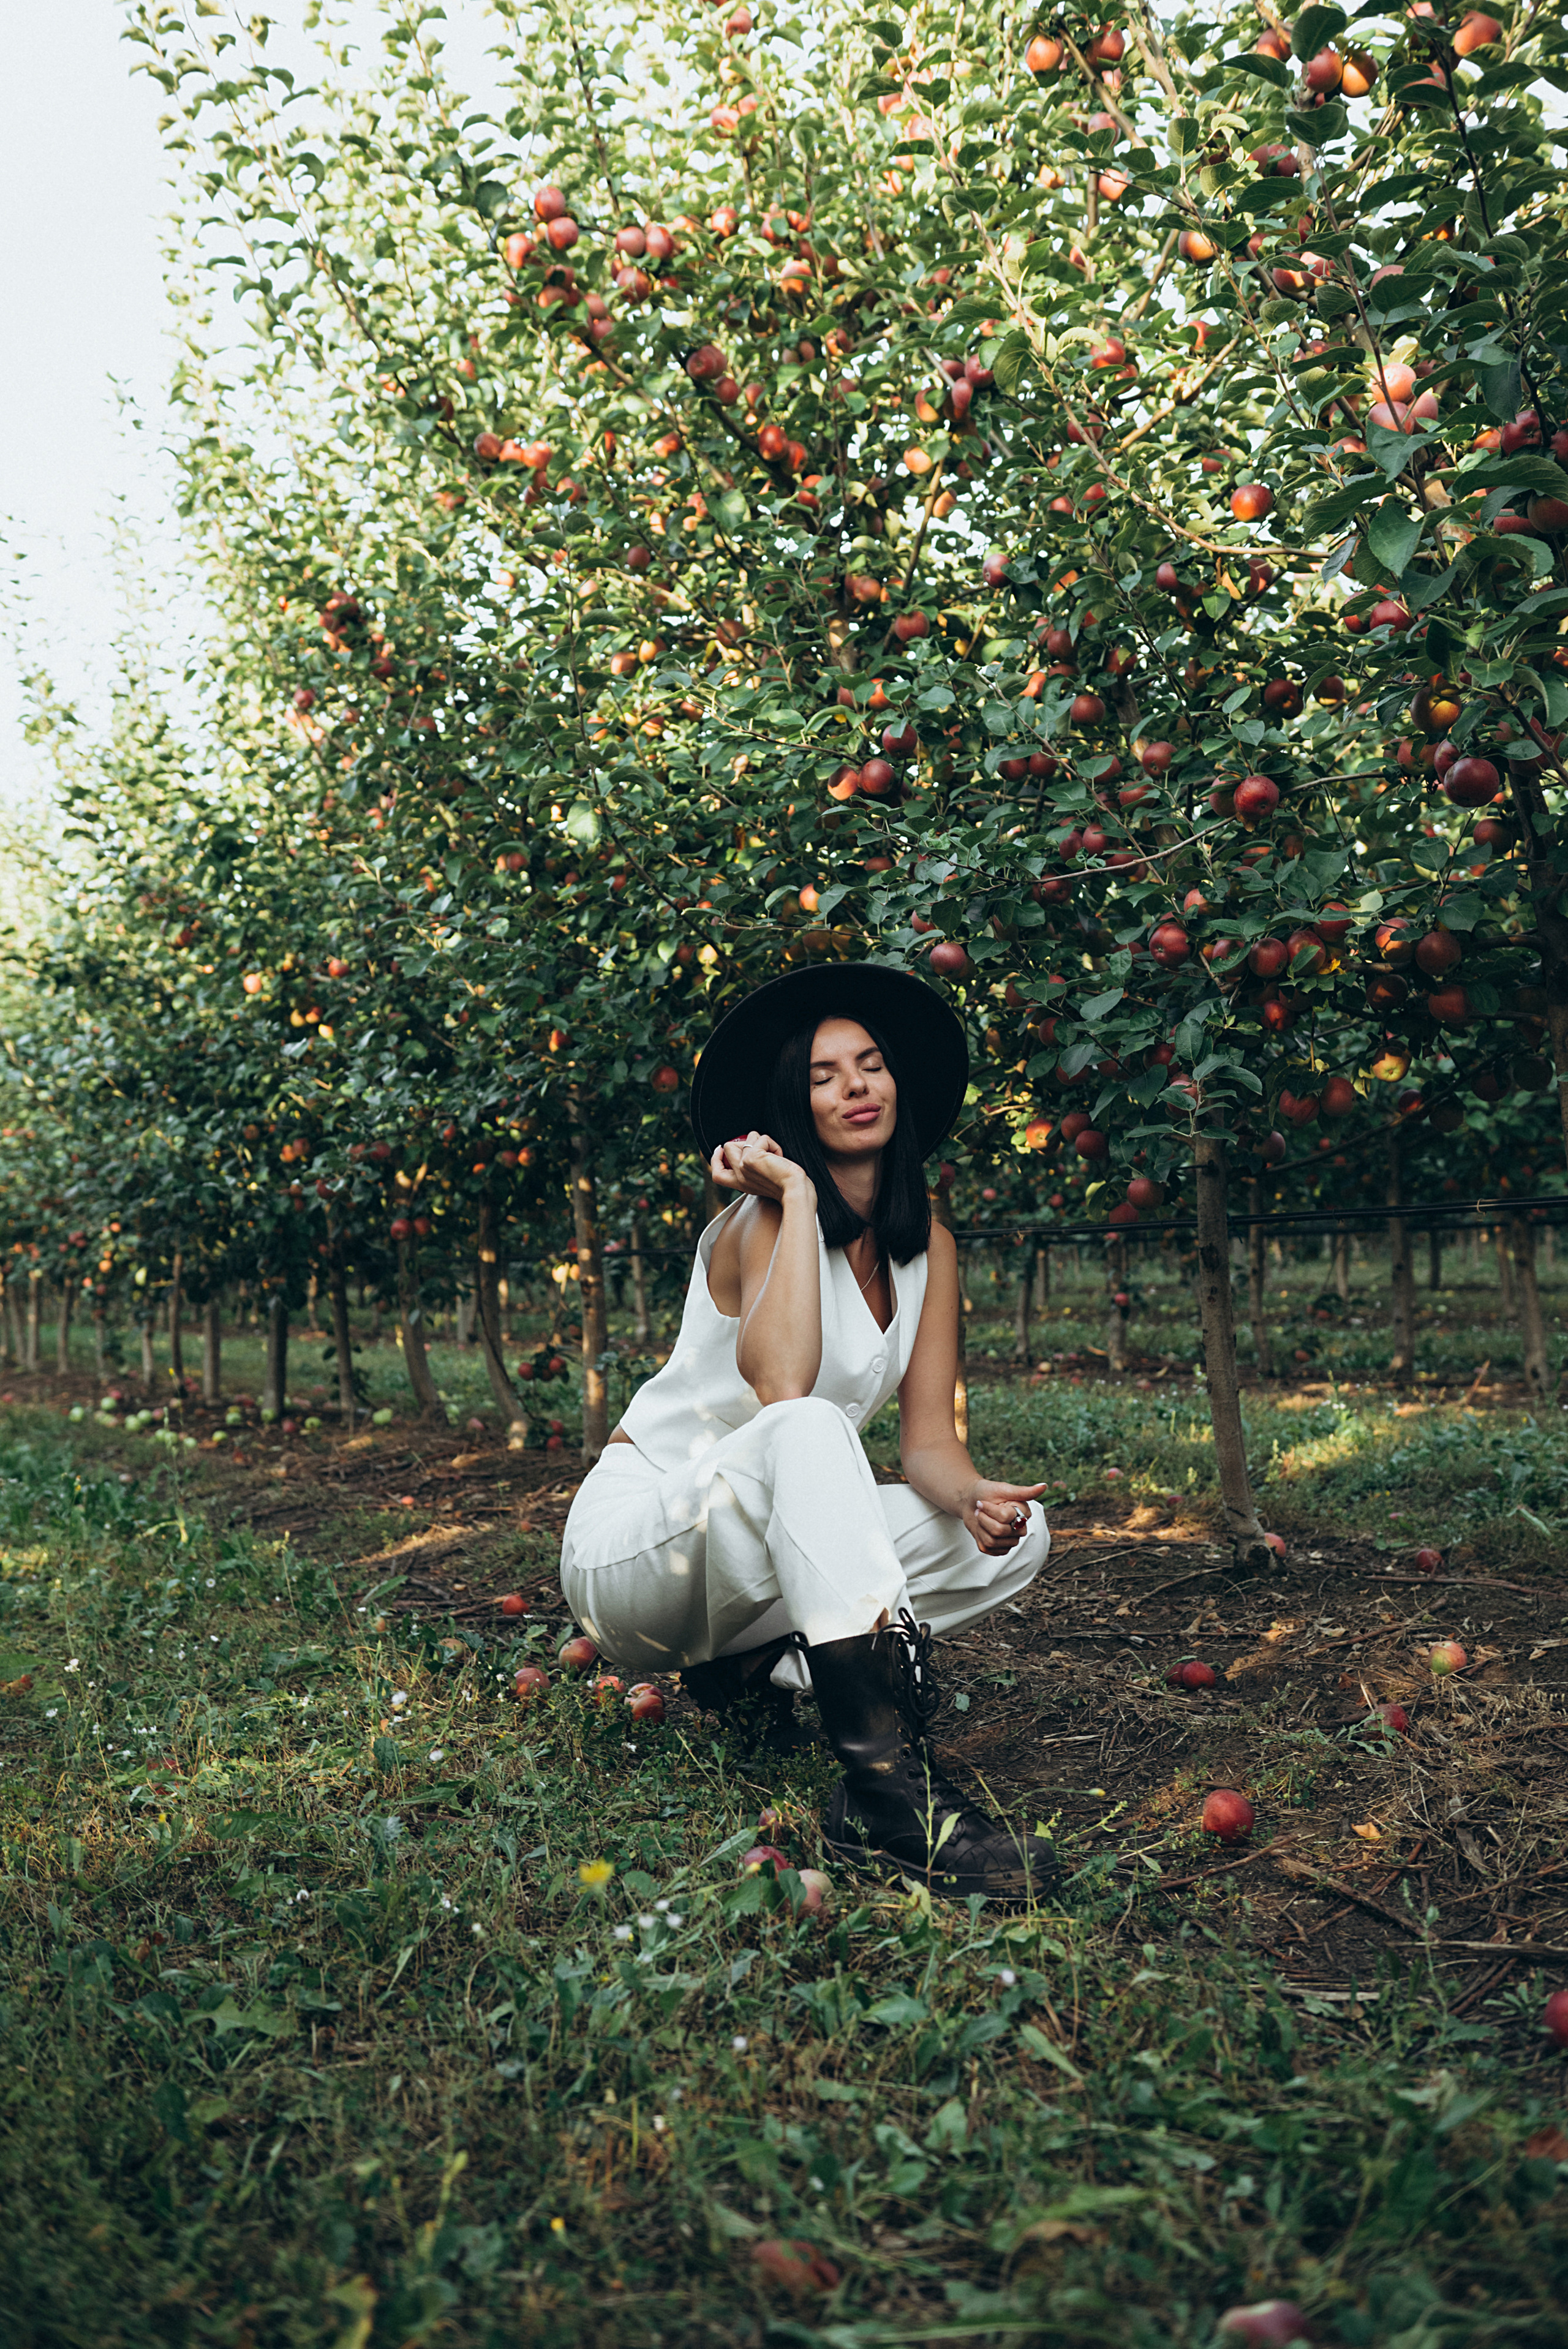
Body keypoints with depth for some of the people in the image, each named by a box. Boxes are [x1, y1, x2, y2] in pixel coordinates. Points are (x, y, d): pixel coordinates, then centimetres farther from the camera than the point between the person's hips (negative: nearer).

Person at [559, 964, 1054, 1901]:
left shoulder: (927, 1246, 4)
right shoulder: (765, 1217, -15)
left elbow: (929, 1438, -1)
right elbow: (782, 1386, -34)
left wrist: (972, 1497, -24)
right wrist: (797, 1199, -26)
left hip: (761, 1559, 7)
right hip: (635, 1539, -6)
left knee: (1017, 1534, -7)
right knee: (807, 1430, -38)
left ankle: (766, 1657, -4)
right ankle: (888, 1789, -45)